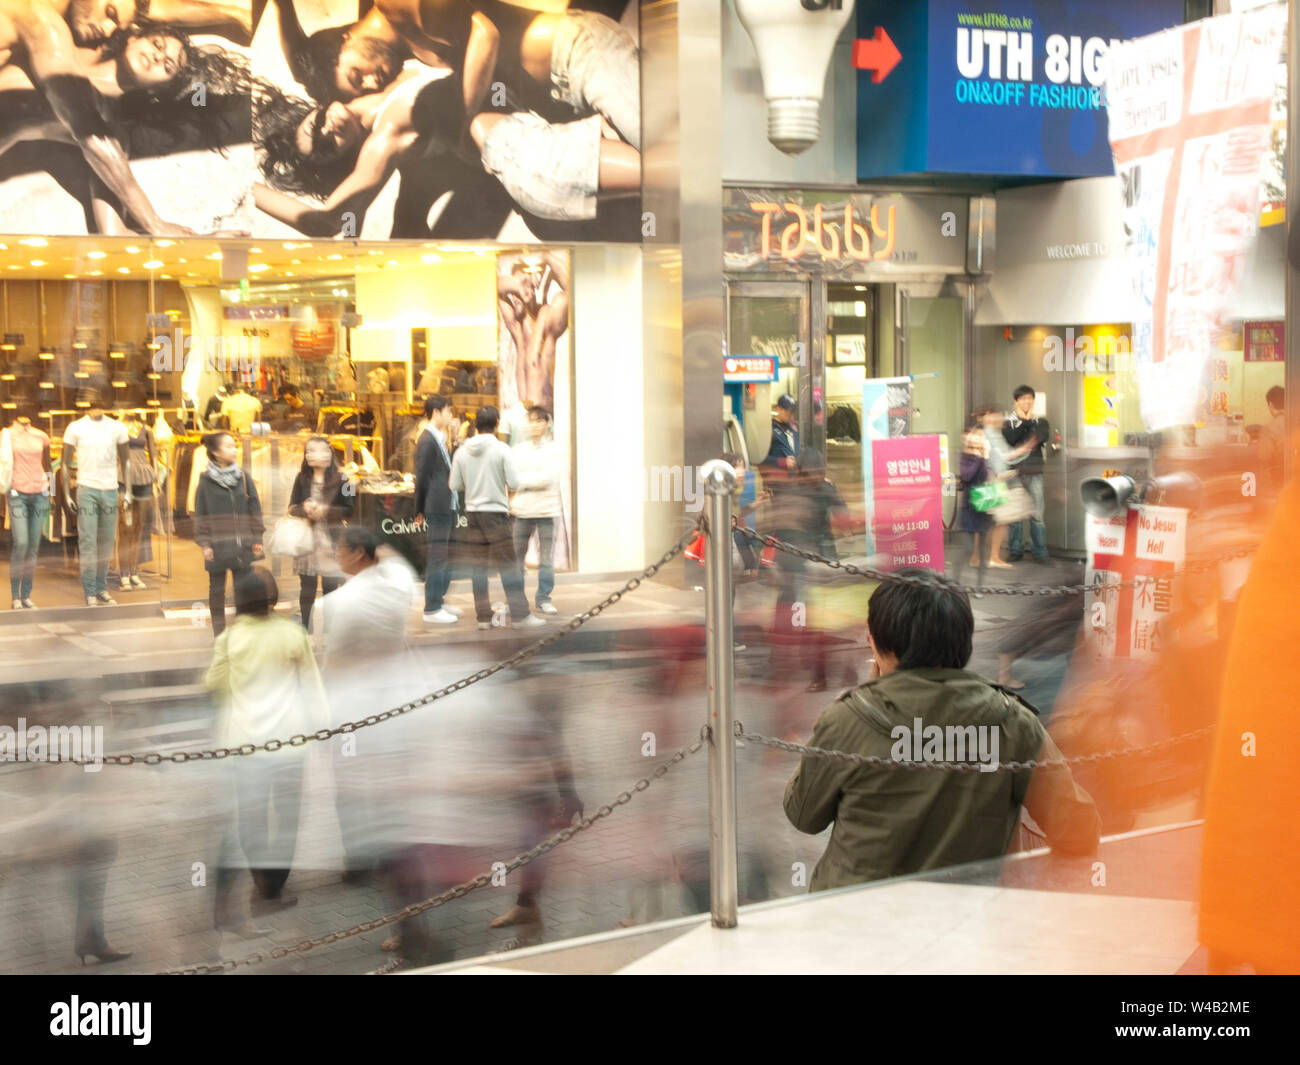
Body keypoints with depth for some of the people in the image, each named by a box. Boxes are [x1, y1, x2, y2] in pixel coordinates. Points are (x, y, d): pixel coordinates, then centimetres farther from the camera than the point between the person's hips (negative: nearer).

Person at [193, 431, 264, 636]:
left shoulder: (244, 478, 4)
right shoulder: (206, 481, -1)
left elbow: (254, 510, 8)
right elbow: (200, 514, 1)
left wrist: (256, 540, 4)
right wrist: (204, 544, -5)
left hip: (242, 544, 1)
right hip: (217, 544, -1)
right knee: (217, 589, 7)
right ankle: (219, 632, 17)